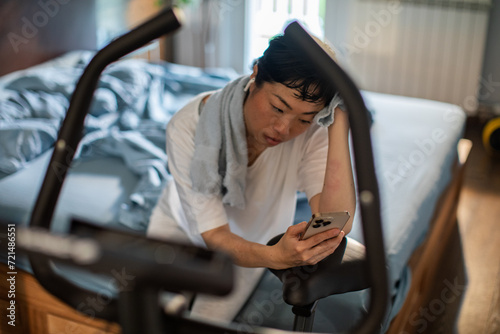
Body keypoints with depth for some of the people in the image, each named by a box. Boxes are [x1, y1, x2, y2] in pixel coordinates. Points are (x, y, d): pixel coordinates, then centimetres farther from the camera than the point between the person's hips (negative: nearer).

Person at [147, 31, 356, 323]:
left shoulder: (312, 134, -30)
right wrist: (276, 257, -55)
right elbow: (214, 235, -33)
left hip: (250, 246, 1)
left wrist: (340, 122, -46)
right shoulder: (188, 126, -33)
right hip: (182, 226, 0)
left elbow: (337, 226, -44)